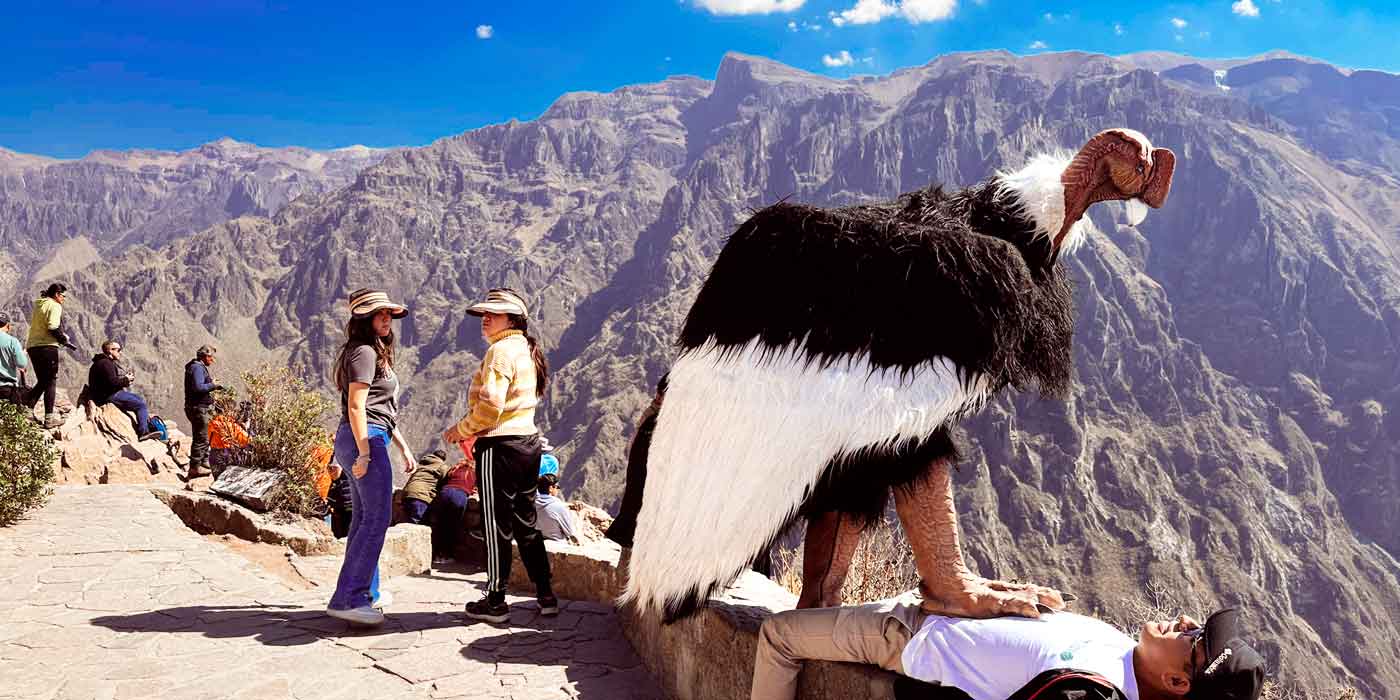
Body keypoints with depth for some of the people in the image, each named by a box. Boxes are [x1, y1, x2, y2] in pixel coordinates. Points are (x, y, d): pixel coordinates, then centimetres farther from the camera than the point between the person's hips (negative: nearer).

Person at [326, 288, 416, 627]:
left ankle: (366, 593, 26)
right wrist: (363, 453, -22)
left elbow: (383, 408, 26)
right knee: (377, 518, -11)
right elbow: (356, 406, -18)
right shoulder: (364, 352, -10)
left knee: (364, 518, 16)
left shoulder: (376, 352, 22)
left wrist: (403, 445, 25)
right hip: (367, 439, -11)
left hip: (367, 440, 11)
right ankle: (347, 598, -12)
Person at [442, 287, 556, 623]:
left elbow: (490, 404, -22)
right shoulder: (526, 350, 15)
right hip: (528, 440, 9)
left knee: (497, 526, 1)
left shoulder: (500, 350, -14)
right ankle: (545, 596, 19)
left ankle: (495, 602, 10)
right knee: (525, 522, 15)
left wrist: (462, 429, -7)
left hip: (500, 445, -9)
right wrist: (473, 428, 15)